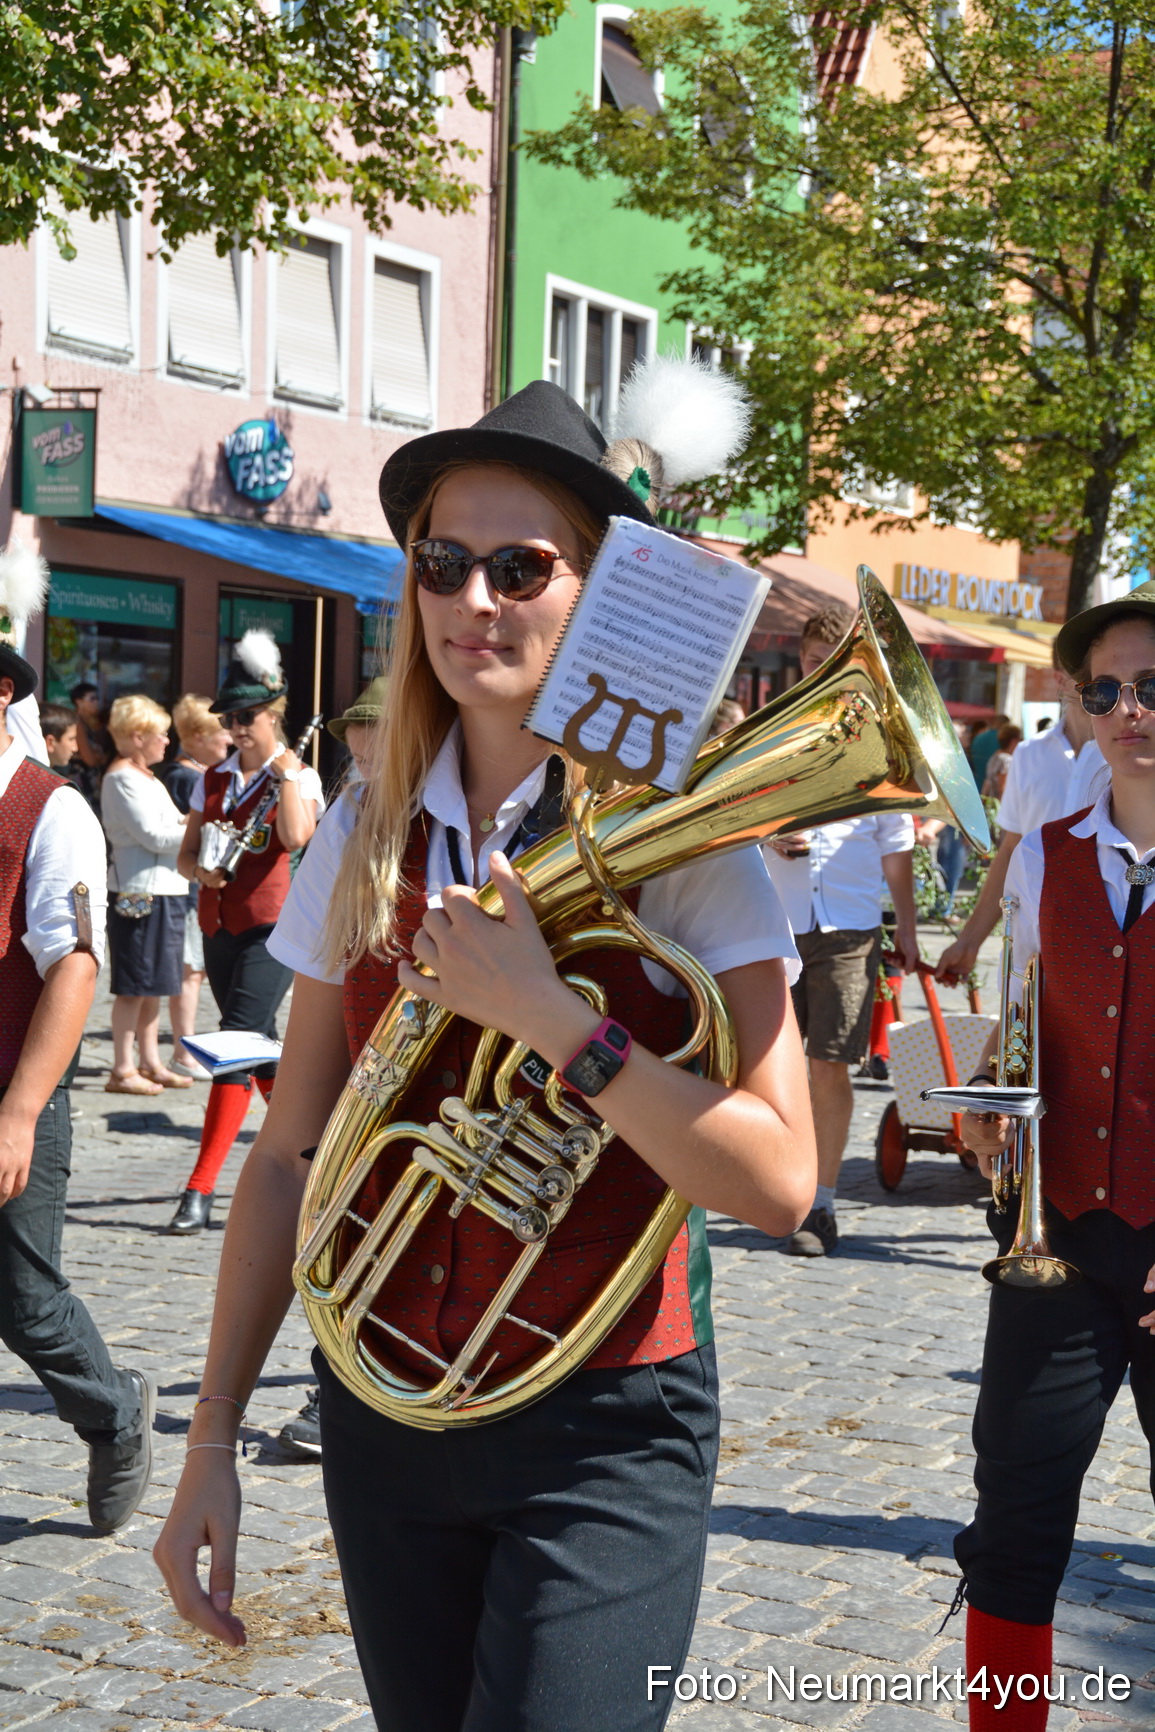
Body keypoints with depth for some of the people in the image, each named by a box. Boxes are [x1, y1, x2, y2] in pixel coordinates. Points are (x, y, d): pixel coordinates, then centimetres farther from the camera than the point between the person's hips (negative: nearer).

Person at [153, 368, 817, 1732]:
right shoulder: (366, 838, 2)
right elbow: (290, 1155, 5)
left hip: (604, 1429, -4)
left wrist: (552, 1021, -25)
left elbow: (777, 1184, -18)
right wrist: (214, 1438, 3)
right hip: (384, 1406, 4)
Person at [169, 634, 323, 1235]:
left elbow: (296, 837, -22)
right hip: (219, 928, 7)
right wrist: (201, 870, -9)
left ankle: (200, 1187, -18)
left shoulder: (298, 775, -3)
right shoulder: (214, 779, 13)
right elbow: (185, 853, 13)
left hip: (271, 928, -7)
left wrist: (285, 771, -15)